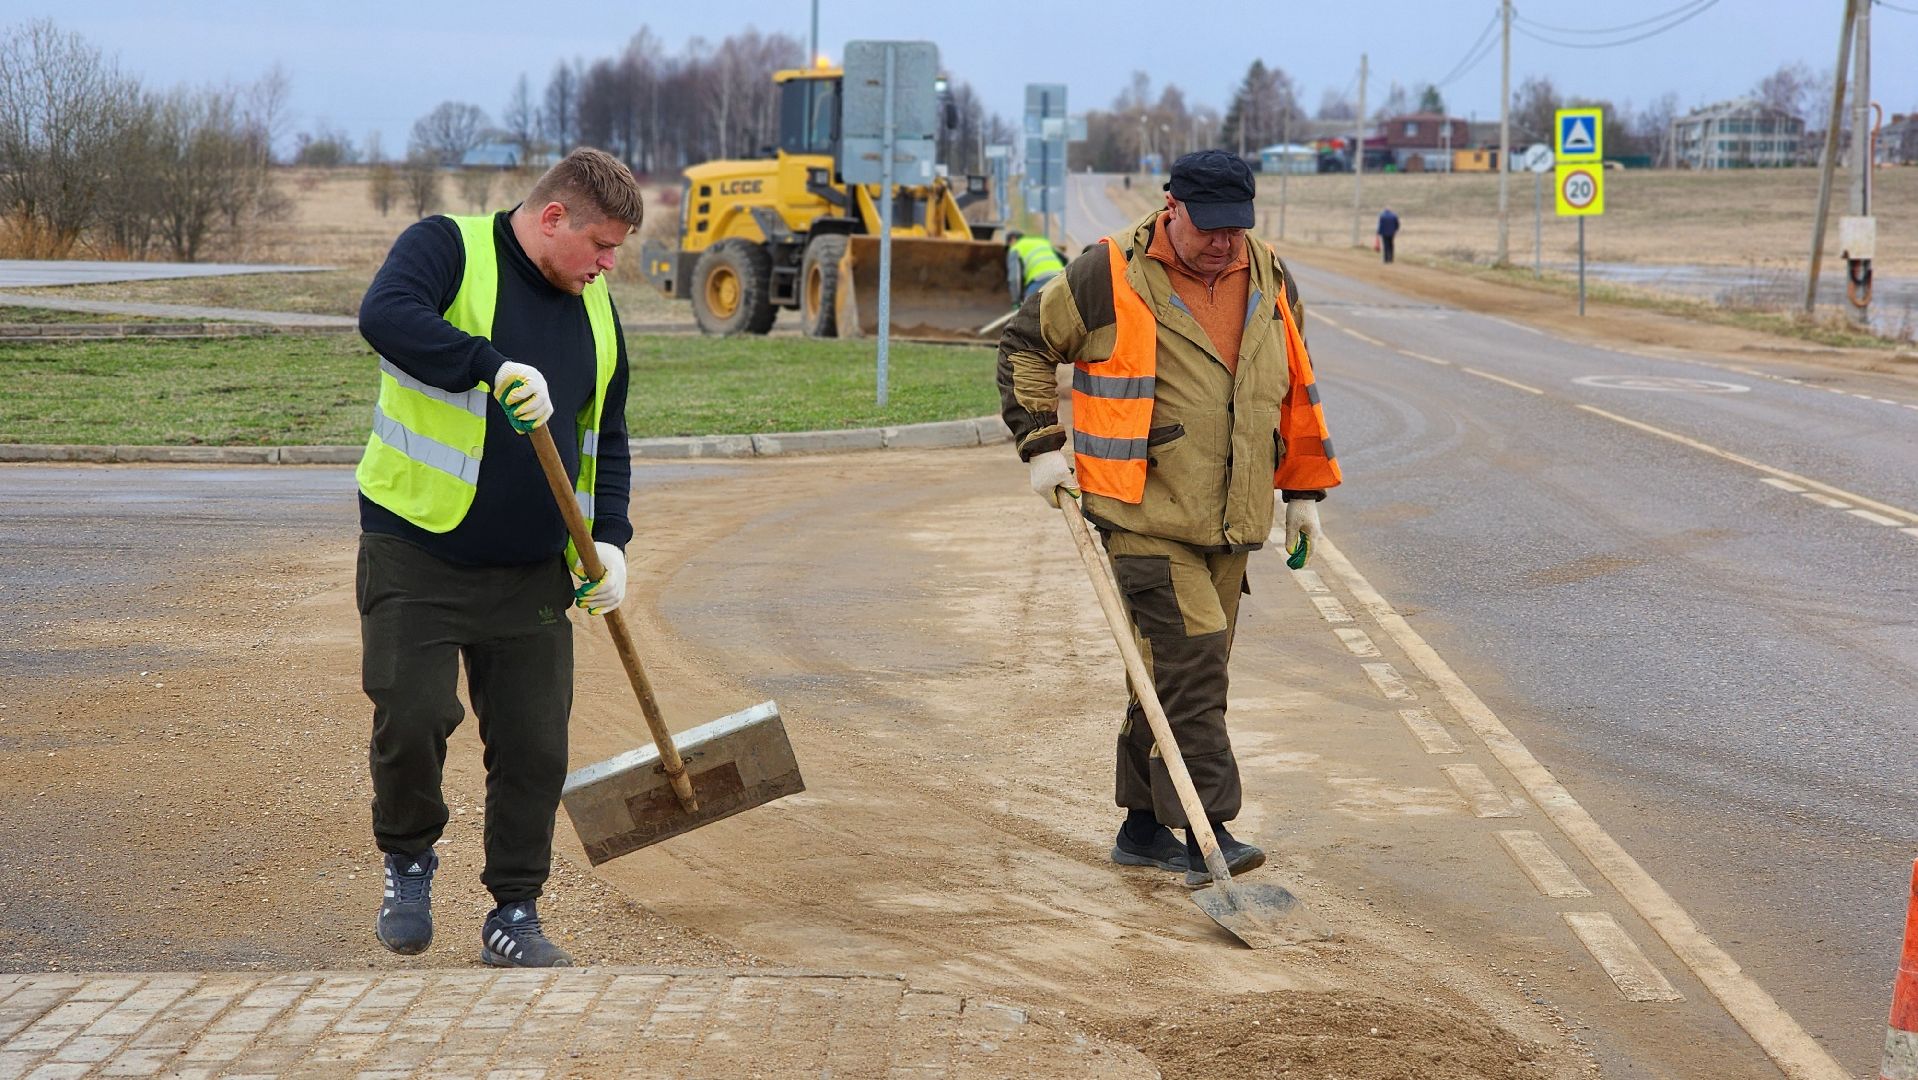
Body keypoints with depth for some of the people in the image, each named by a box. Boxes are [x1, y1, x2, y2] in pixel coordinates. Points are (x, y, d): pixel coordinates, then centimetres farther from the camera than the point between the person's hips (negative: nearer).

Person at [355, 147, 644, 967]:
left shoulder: (594, 307, 13)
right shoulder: (447, 248, -6)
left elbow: (605, 437, 19)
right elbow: (386, 316, -27)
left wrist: (608, 538, 5)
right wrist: (495, 365, -37)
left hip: (534, 572, 5)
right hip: (416, 558, -5)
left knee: (535, 746, 3)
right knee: (412, 716, -12)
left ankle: (514, 915, 16)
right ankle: (408, 863, 17)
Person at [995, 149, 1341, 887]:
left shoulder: (1269, 280, 9)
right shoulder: (1109, 276, -7)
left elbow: (1296, 388, 21)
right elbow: (1025, 344, 4)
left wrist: (1304, 491, 20)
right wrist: (1041, 445, -2)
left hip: (1227, 522, 6)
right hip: (1144, 515, -6)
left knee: (1182, 671, 11)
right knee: (1191, 660, -15)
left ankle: (1143, 827, 21)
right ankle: (1207, 830, -13)